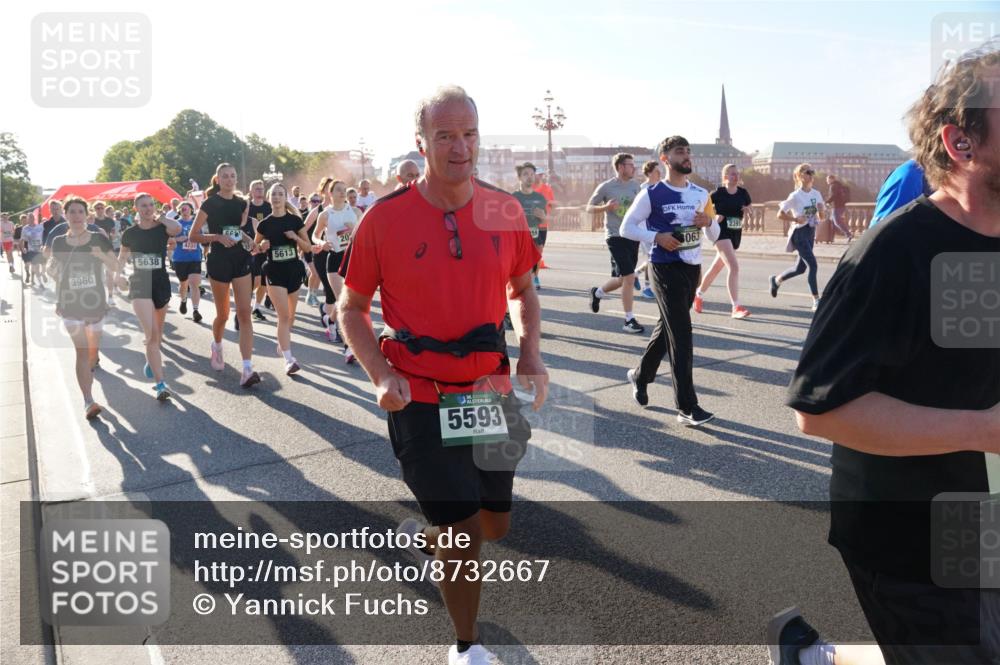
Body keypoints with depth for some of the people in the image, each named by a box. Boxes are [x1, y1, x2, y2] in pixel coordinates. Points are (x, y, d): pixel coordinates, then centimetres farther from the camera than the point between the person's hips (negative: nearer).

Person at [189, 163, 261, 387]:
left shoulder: (242, 203, 8)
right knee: (223, 315, 8)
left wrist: (248, 239, 3)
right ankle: (217, 347, 42)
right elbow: (193, 236, -5)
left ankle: (247, 369, -13)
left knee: (245, 314, -8)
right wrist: (218, 236, -19)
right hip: (219, 261, -3)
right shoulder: (210, 204, -4)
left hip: (241, 260, 3)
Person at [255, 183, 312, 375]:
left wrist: (296, 238, -15)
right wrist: (262, 246, -10)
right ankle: (288, 359, -16)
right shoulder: (264, 224, 1)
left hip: (294, 270, 2)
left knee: (290, 315, 15)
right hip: (275, 272, -2)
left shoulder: (295, 220, 1)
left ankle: (282, 343, 40)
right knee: (283, 315, -12)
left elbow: (308, 248, 3)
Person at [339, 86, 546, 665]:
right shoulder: (386, 217, -10)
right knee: (465, 533, -1)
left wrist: (531, 355, -2)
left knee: (496, 526, 17)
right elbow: (352, 309, -1)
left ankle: (424, 534, 51)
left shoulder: (505, 211, -1)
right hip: (419, 398, -4)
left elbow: (523, 290, 13)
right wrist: (382, 376, -15)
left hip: (490, 392, 4)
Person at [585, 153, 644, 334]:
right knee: (629, 276, -14)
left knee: (622, 279, 11)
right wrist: (606, 207, -20)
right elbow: (589, 207, -2)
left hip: (633, 236, 6)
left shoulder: (635, 186, 9)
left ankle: (597, 293, 41)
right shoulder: (606, 187, -7)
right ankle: (629, 320, -4)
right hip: (615, 236, -6)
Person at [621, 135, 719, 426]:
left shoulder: (700, 194, 9)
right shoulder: (652, 194, -7)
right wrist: (657, 236, -19)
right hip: (666, 269, -6)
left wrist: (709, 221, -8)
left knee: (667, 326, 18)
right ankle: (687, 407, -8)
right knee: (681, 335, -11)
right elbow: (626, 228, -4)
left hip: (693, 268, 7)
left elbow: (714, 236, 15)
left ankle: (640, 375, 41)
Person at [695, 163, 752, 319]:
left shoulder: (743, 193, 5)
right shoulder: (718, 193, -7)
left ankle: (698, 294, 39)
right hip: (721, 232, -6)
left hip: (736, 234, 6)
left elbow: (749, 212, 15)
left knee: (717, 267, 17)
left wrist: (747, 211, -7)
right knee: (734, 267, -19)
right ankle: (736, 307, -17)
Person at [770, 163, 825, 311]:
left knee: (801, 268, 12)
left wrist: (821, 210, -8)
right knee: (813, 265, -14)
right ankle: (816, 301, -10)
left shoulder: (816, 194, 9)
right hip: (799, 233, -7)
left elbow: (821, 217, 13)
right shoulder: (795, 196, -9)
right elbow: (780, 214, -9)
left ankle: (776, 280, 38)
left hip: (811, 233, 7)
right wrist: (796, 219, -21)